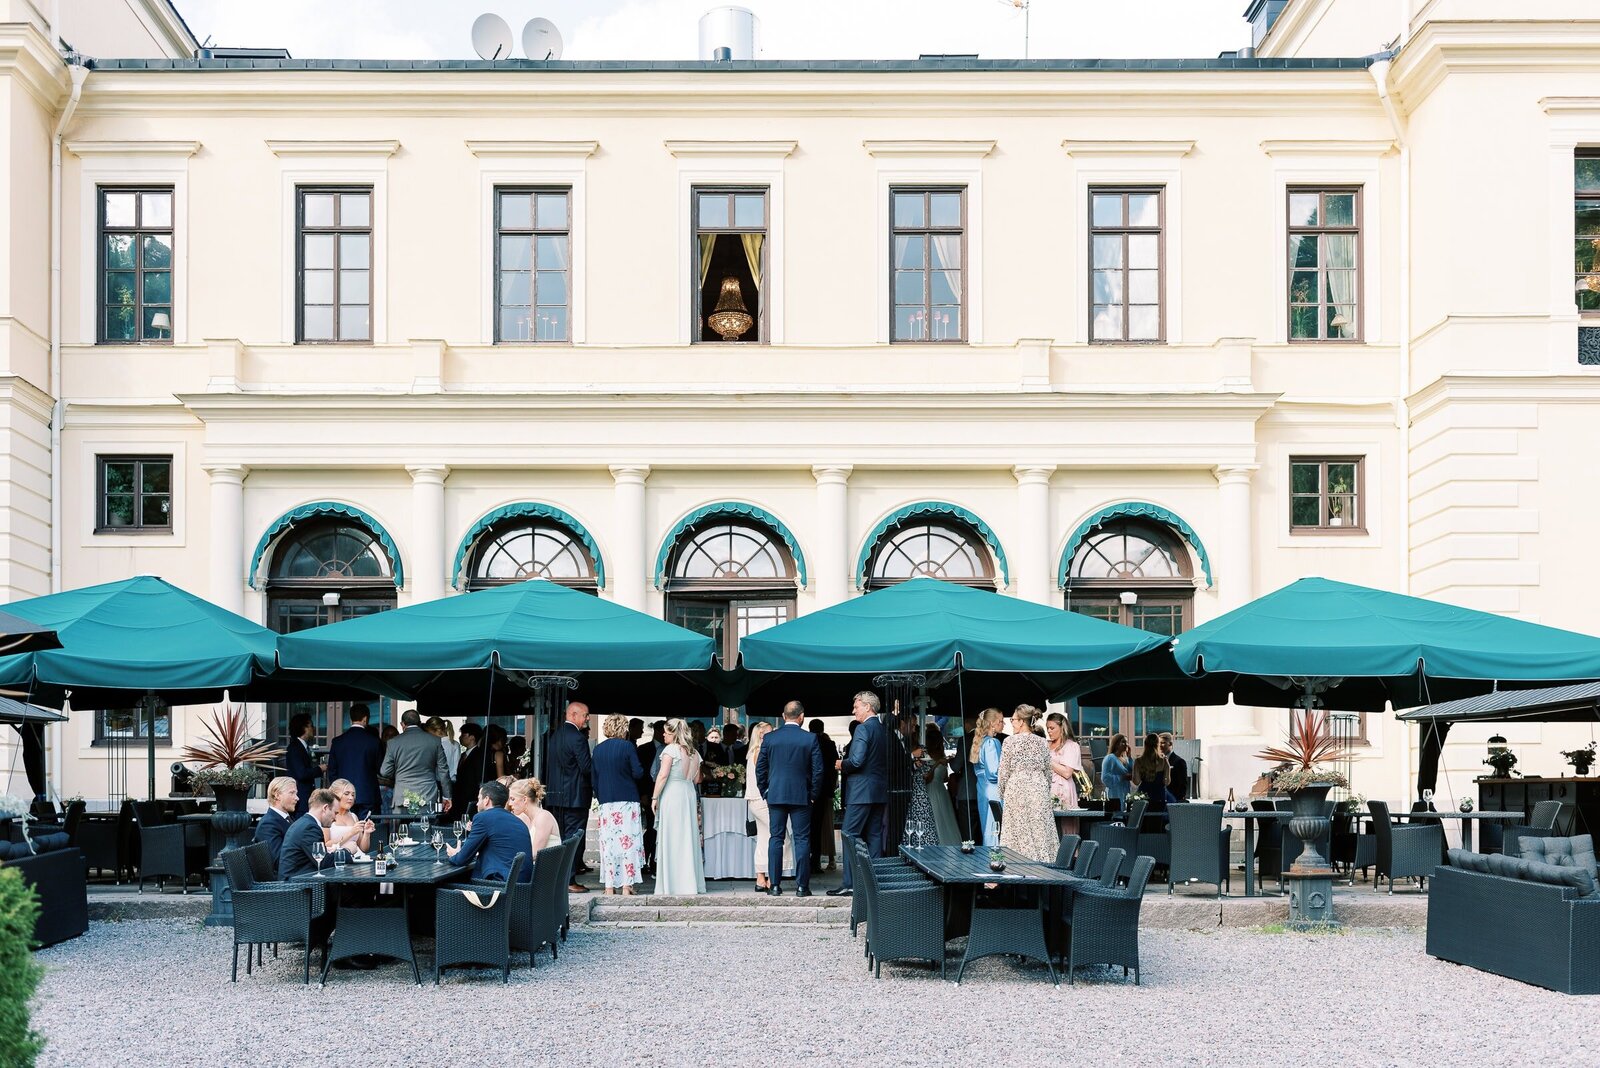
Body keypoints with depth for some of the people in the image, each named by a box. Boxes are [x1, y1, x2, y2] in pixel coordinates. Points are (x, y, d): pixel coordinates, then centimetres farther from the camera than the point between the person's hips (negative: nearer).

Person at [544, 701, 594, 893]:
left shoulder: (554, 735, 11)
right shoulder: (577, 737, -16)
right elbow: (587, 767, -18)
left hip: (555, 795, 8)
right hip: (575, 796, -8)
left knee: (559, 839, 14)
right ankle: (569, 880, -4)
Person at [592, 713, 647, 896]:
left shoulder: (598, 749, 5)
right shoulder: (627, 747, -7)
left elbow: (594, 778, 10)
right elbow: (638, 773, -10)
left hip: (606, 802, 3)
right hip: (627, 800, -3)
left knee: (608, 842, 5)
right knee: (627, 841, -1)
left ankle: (609, 885, 3)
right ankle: (627, 884, -5)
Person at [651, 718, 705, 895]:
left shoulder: (671, 749, -9)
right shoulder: (694, 752, 10)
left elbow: (663, 775, -14)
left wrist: (654, 797, -9)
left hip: (671, 795, -6)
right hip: (689, 795, 7)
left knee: (671, 840, -3)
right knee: (688, 838, 10)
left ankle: (672, 884, -3)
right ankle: (691, 882, 12)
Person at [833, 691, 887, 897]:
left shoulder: (863, 729, -13)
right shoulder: (884, 730, 13)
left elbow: (856, 761, -22)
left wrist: (842, 765, -3)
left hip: (861, 791, -8)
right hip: (880, 791, 8)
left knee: (850, 835, -5)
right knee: (874, 835, 10)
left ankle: (850, 883, -9)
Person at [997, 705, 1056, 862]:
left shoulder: (1010, 741, -4)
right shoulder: (1043, 743, 6)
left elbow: (1003, 772, -2)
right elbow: (1048, 772, 11)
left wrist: (1002, 794, 10)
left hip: (1016, 790, -3)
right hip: (1039, 790, 3)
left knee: (1018, 833, -1)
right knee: (1040, 832, 3)